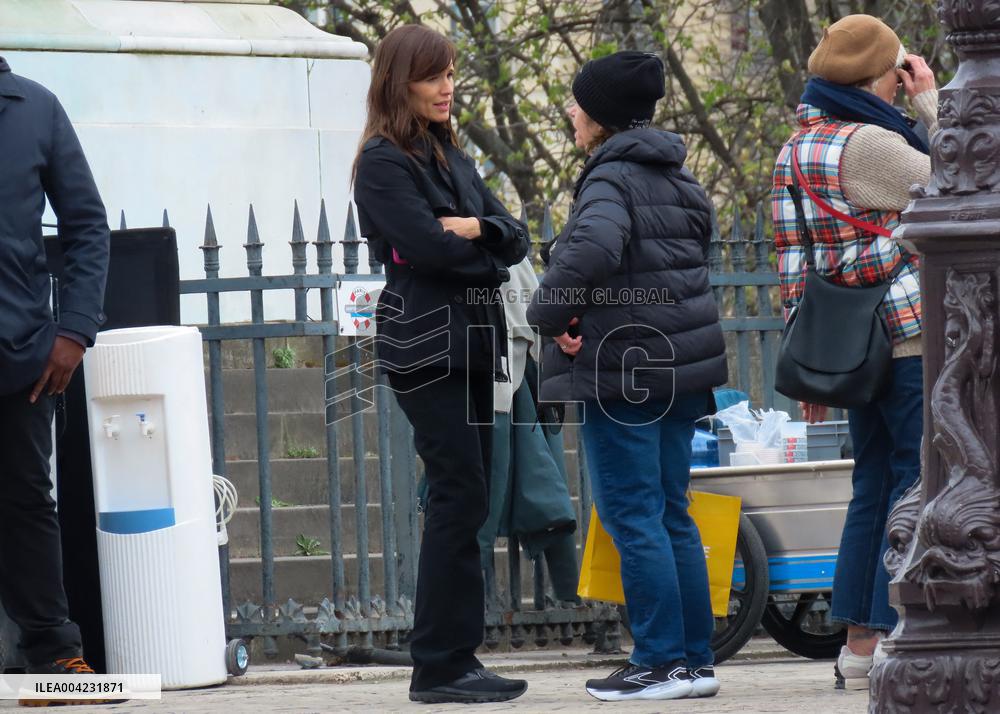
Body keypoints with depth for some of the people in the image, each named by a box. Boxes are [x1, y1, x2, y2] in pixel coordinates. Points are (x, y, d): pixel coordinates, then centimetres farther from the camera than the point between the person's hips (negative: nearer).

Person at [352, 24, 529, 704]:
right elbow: (426, 246, -17)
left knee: (465, 501, 6)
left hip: (471, 343, 8)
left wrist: (480, 228, -11)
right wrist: (490, 258, -2)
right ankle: (441, 666, -11)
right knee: (460, 496, -12)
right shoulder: (385, 162, -5)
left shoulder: (453, 159, 19)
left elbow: (515, 240, 10)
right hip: (425, 345, -8)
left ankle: (454, 660, 8)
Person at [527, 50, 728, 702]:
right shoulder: (678, 178, 14)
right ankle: (696, 660, 13)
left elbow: (591, 250, -33)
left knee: (633, 516, -4)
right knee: (672, 514, 13)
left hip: (622, 372, -9)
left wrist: (551, 313, -18)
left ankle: (661, 662, -5)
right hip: (680, 368, 9)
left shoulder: (612, 179, -14)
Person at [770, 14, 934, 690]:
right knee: (918, 483, -6)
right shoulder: (867, 143, -15)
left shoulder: (796, 149, 13)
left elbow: (794, 261, 15)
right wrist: (932, 106, -2)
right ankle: (894, 640, -9)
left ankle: (860, 642, 13)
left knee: (874, 486, 13)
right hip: (908, 337, -9)